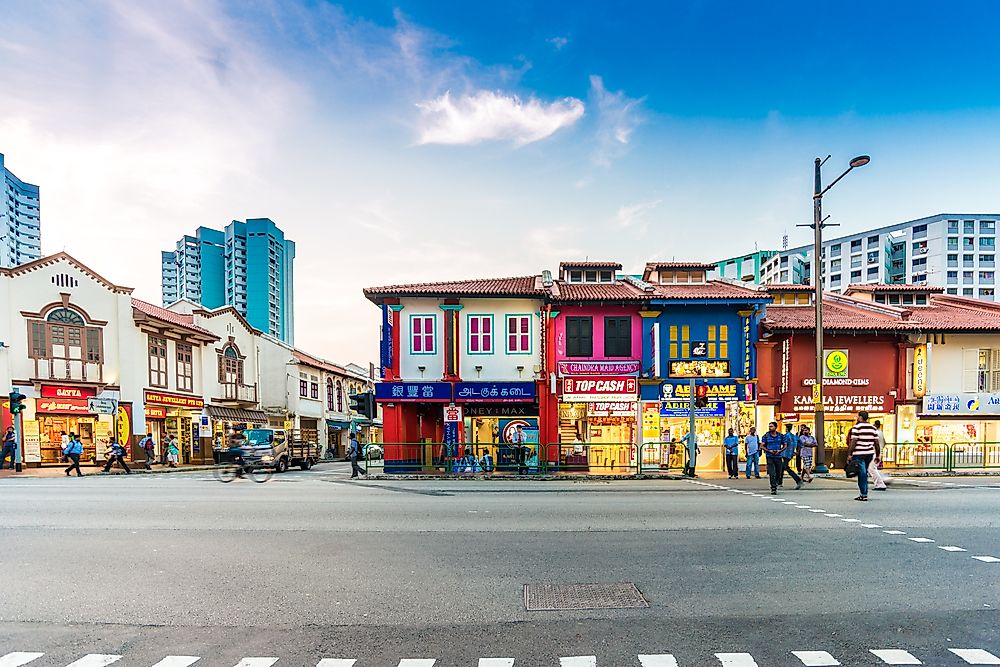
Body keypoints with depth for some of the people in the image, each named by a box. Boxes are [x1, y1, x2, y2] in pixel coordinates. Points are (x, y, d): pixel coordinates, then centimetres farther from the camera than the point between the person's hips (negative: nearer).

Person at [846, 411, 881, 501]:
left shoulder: (856, 427, -8)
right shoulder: (873, 428, 11)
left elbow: (853, 442, -13)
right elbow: (876, 443, 10)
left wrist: (849, 454, -10)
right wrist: (878, 455, 16)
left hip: (859, 454, -6)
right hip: (870, 453, 6)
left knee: (862, 473, -4)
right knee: (864, 473, 15)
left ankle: (864, 495, -4)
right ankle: (862, 493, 19)